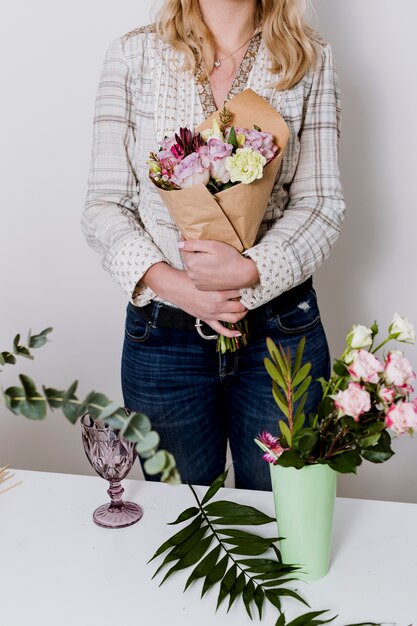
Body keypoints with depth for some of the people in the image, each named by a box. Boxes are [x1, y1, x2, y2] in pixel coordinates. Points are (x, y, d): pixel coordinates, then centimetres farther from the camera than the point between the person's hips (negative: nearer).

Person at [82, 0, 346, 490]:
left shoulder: (310, 60, 3)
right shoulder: (133, 55, 2)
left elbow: (322, 203, -2)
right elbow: (104, 205, -1)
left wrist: (250, 270, -20)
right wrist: (169, 283, -17)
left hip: (281, 328, 0)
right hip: (162, 333, 0)